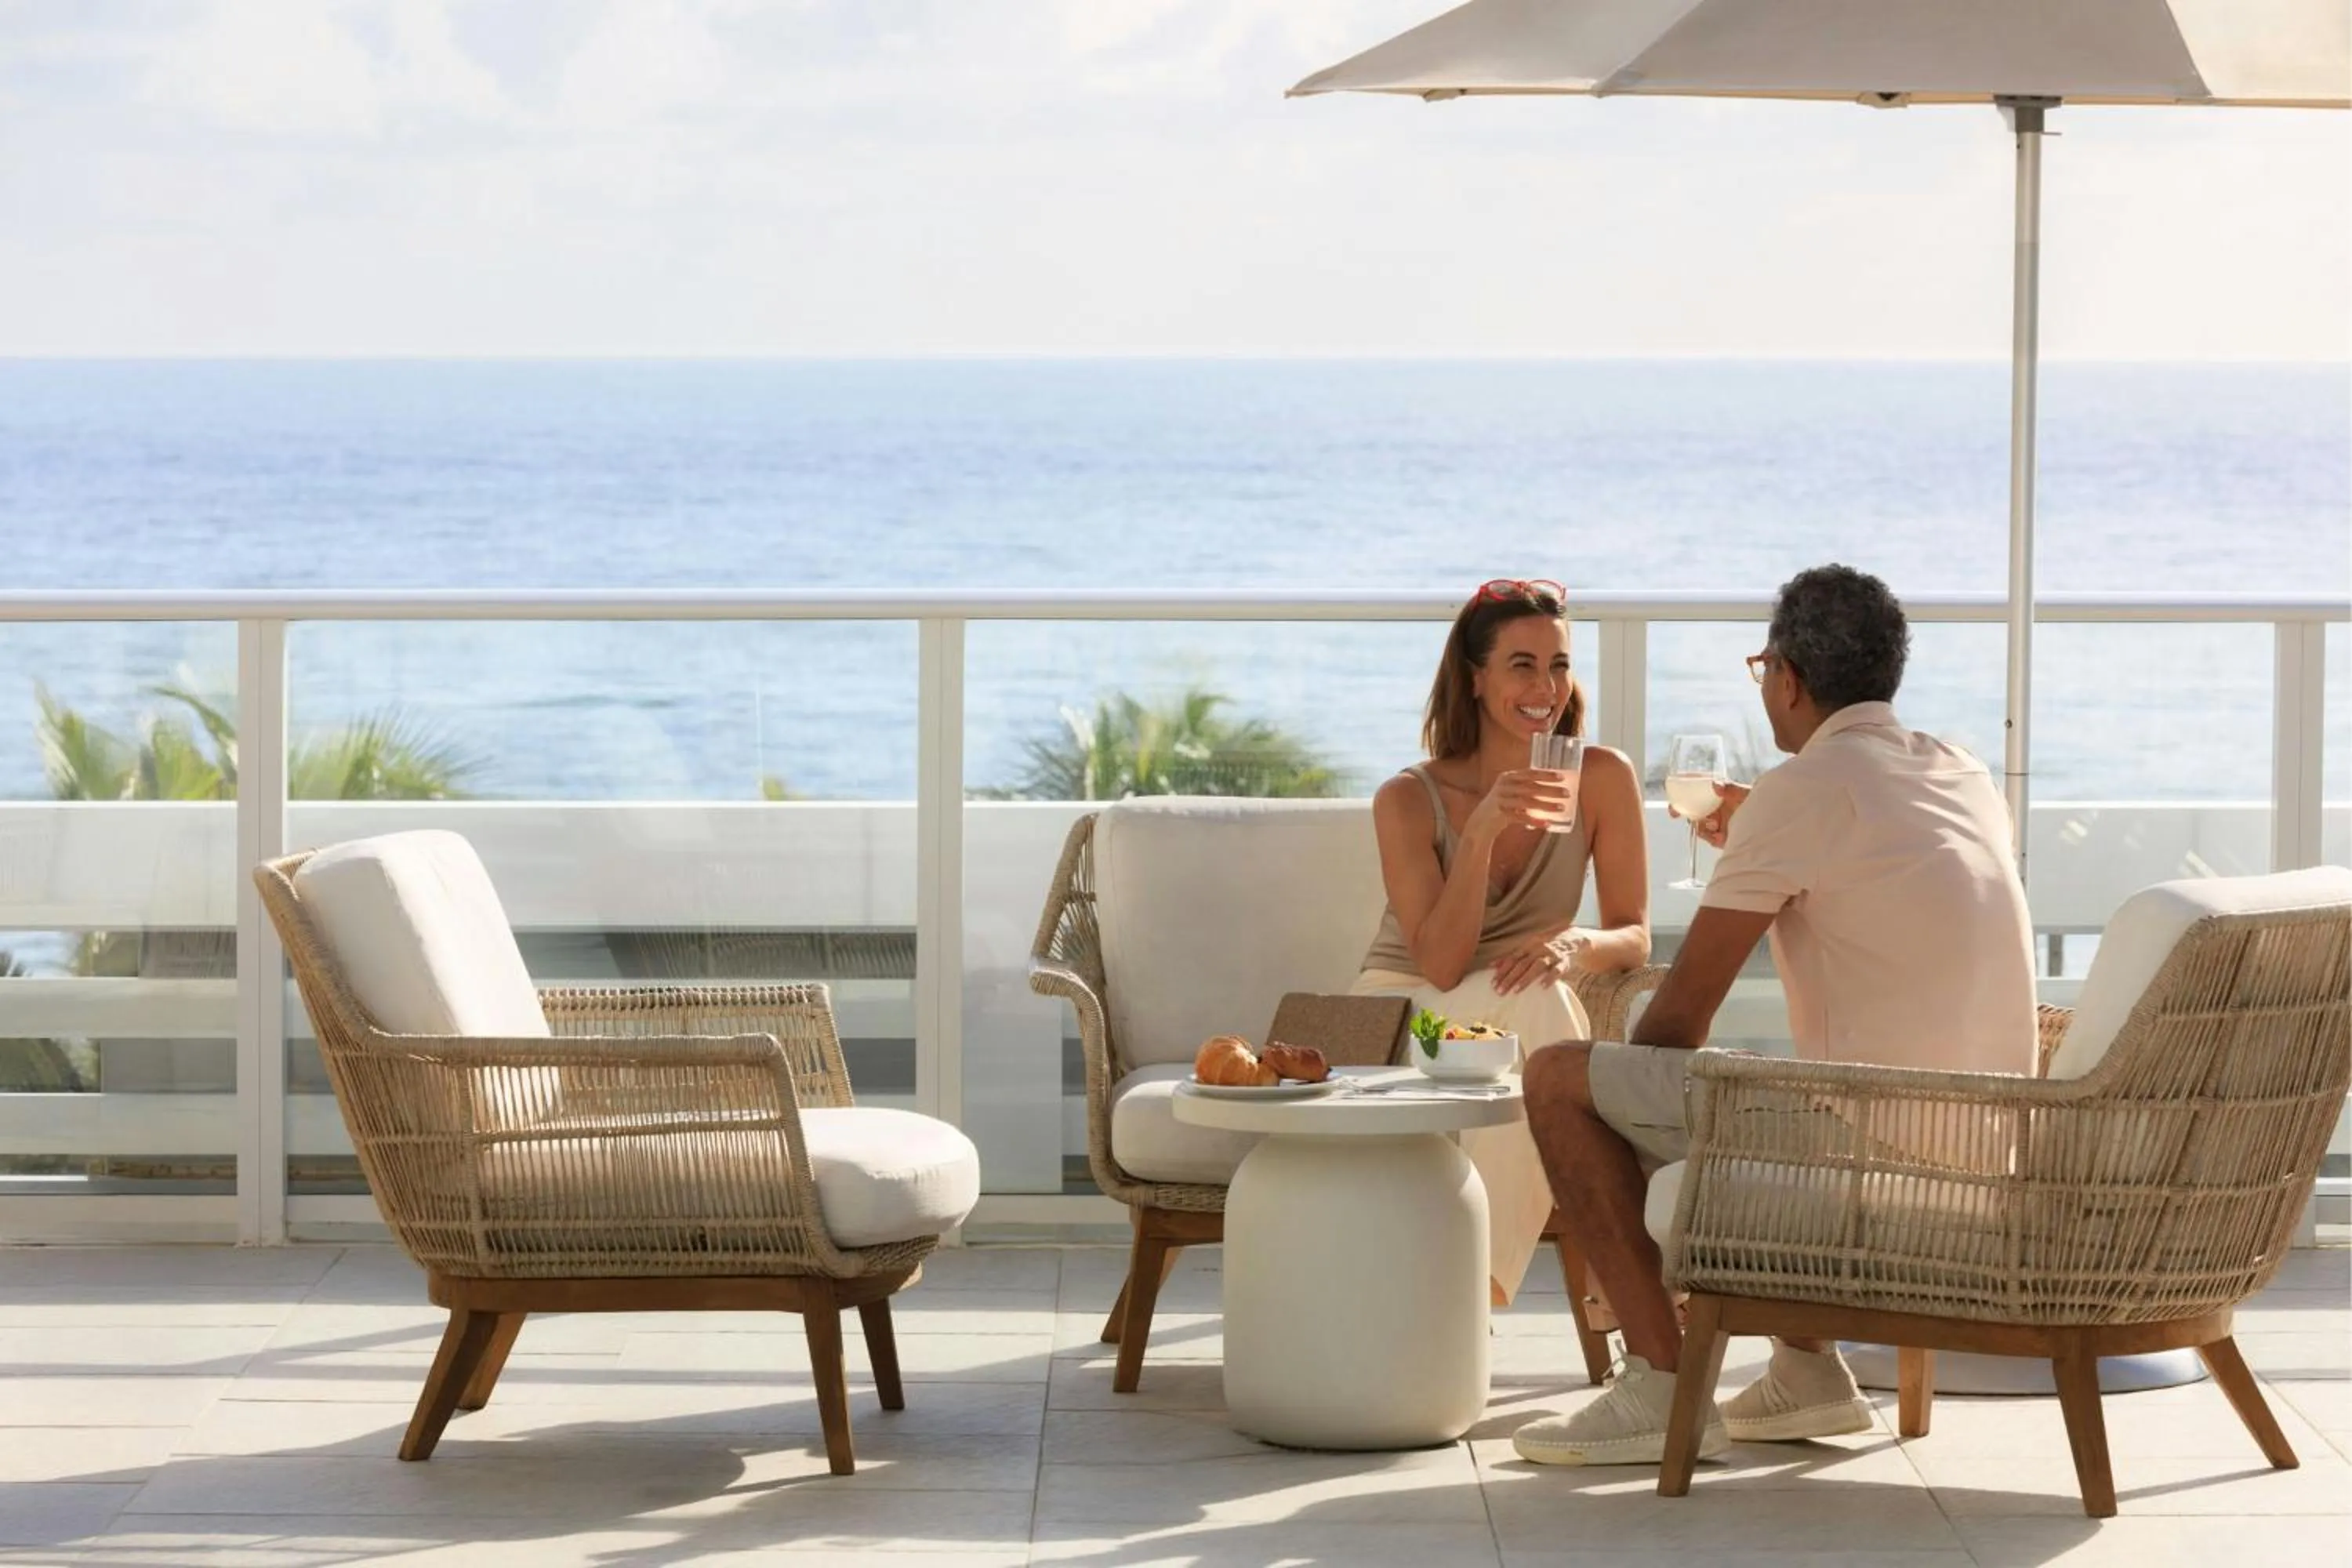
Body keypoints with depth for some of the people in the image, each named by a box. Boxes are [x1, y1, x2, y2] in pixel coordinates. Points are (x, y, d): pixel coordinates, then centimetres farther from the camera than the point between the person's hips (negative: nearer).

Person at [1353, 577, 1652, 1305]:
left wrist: (1575, 944, -28)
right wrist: (1482, 834, -29)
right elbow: (1440, 965, -18)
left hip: (1524, 1028, 2)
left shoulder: (1602, 779, -4)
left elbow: (1634, 938, -4)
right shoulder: (1409, 800, -10)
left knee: (1540, 993, -35)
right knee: (1527, 1001, -35)